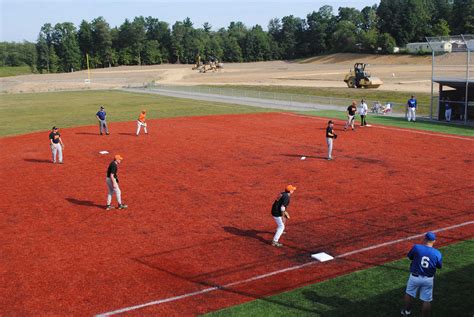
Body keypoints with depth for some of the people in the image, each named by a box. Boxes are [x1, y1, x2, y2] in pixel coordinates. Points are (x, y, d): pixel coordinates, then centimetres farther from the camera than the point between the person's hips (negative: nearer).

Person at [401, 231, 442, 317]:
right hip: (428, 279, 0)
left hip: (415, 277, 0)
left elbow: (410, 257, 1)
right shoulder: (437, 253, -11)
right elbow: (439, 266, 4)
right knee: (427, 300, 12)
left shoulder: (416, 247, -16)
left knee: (409, 293, 23)